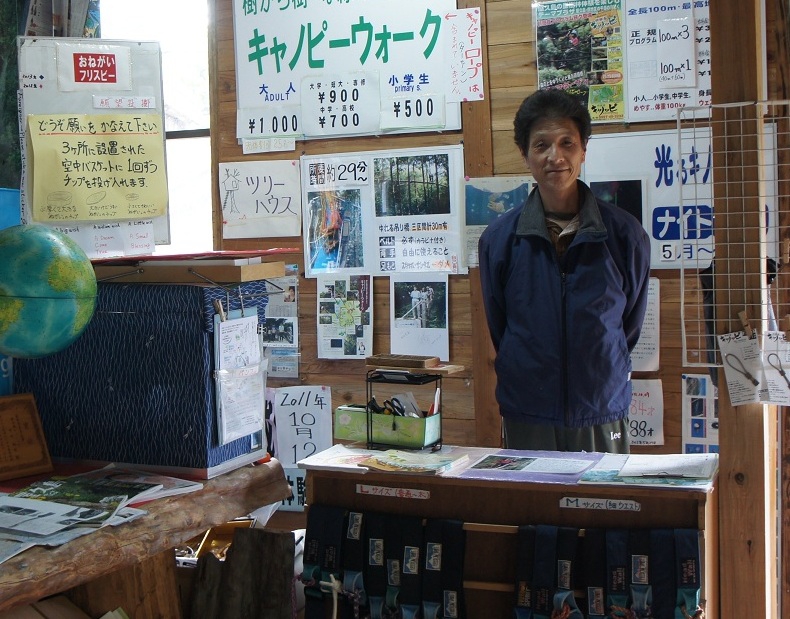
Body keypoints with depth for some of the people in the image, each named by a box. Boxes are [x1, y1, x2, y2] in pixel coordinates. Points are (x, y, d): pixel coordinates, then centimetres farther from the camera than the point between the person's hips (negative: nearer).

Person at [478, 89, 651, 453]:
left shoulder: (625, 235, -3)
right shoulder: (499, 238, -2)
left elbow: (631, 324, 10)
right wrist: (528, 378, 8)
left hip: (603, 418, 0)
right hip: (526, 419, 0)